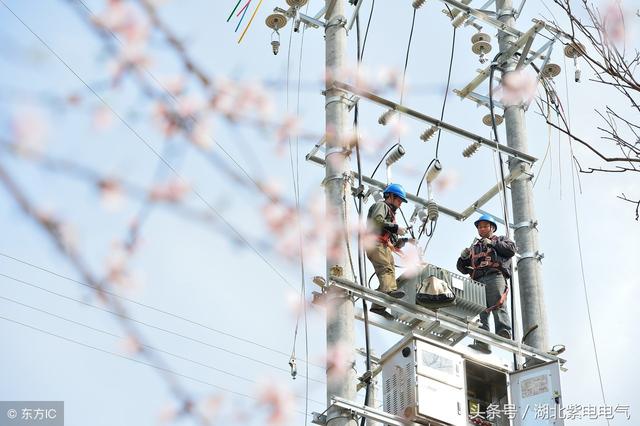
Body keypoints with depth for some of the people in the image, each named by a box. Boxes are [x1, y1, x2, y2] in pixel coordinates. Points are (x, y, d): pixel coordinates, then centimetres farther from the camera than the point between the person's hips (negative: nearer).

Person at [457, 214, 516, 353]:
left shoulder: (500, 240, 26)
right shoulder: (474, 247, 37)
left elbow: (511, 249, 4)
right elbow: (461, 267, 32)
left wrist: (492, 244, -2)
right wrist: (463, 257, 9)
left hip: (495, 275, -4)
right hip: (478, 280, 4)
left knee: (498, 305, -23)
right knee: (480, 310, -13)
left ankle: (504, 333, -37)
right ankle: (482, 342, -25)